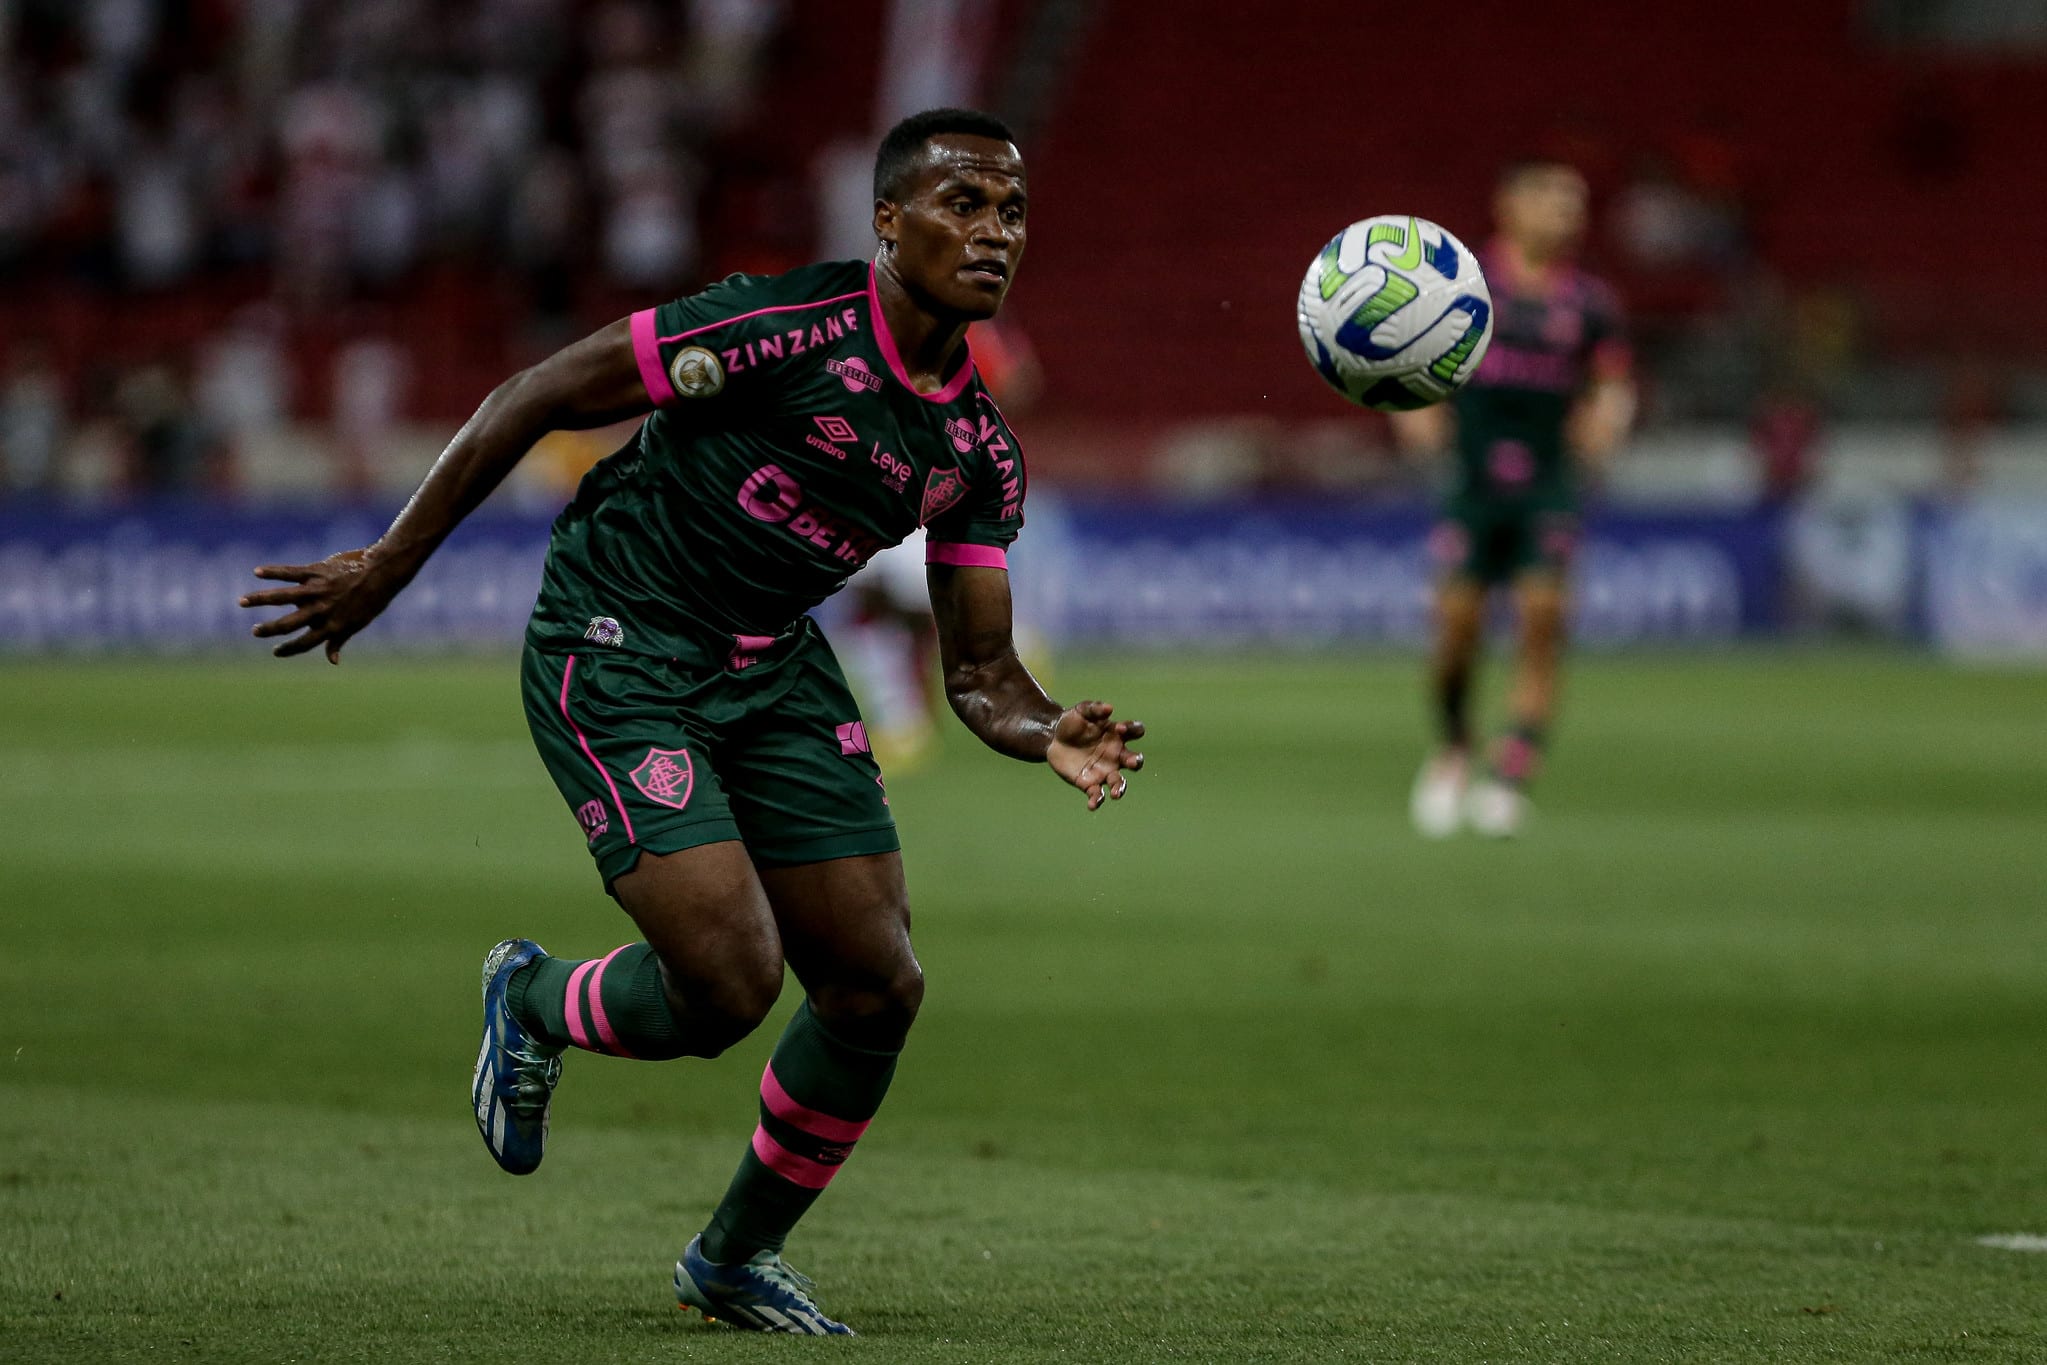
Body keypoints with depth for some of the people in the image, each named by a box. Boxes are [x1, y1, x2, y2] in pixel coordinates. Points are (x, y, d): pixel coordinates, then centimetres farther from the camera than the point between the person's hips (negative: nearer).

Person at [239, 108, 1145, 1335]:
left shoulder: (981, 451, 1)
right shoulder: (786, 329, -21)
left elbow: (978, 670, 3)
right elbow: (531, 401, -15)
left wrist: (1054, 734, -20)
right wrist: (389, 567, -13)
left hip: (774, 668, 7)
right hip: (616, 659, -7)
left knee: (878, 987, 1)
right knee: (730, 984, -19)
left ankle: (738, 1257, 23)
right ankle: (534, 1005, 16)